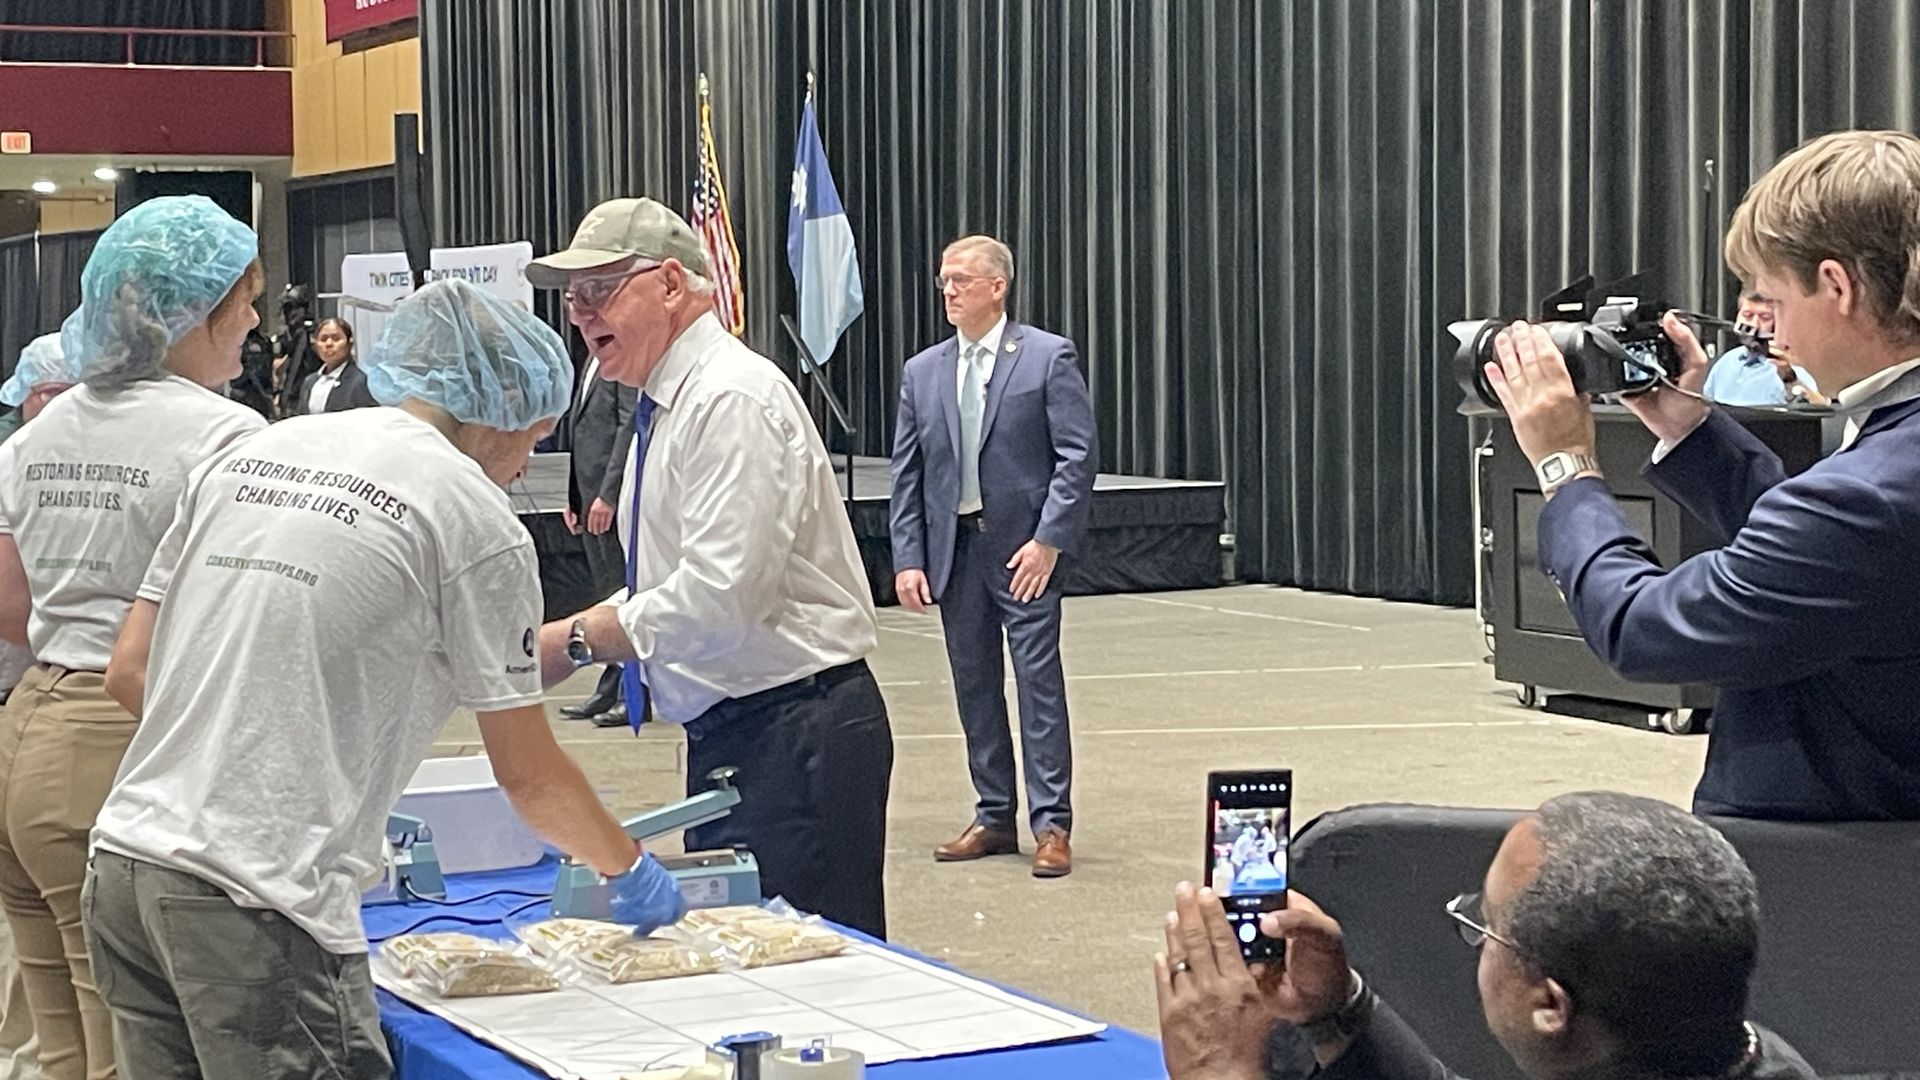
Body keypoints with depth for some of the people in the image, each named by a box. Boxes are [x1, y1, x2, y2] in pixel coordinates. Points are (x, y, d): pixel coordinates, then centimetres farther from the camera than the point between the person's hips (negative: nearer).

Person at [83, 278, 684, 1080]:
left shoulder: (249, 456, 14)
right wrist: (631, 871, 18)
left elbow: (129, 670, 15)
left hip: (124, 859, 7)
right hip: (260, 903, -7)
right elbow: (529, 776, 1)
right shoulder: (475, 518, -3)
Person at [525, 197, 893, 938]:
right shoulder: (665, 409, 16)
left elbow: (719, 595, -24)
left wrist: (575, 642, -16)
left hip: (793, 731, -10)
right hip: (725, 734, 10)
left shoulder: (733, 400, -15)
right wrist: (576, 636, 4)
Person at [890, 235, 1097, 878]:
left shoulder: (1048, 358, -2)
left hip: (1025, 547, -5)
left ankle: (1051, 825, -2)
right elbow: (907, 474, 10)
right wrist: (907, 559, 2)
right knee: (973, 686, 9)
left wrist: (1048, 541, -13)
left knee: (1039, 681, -5)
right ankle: (994, 818, 18)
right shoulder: (923, 373, 11)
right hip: (953, 548, 5)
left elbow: (1078, 456, -7)